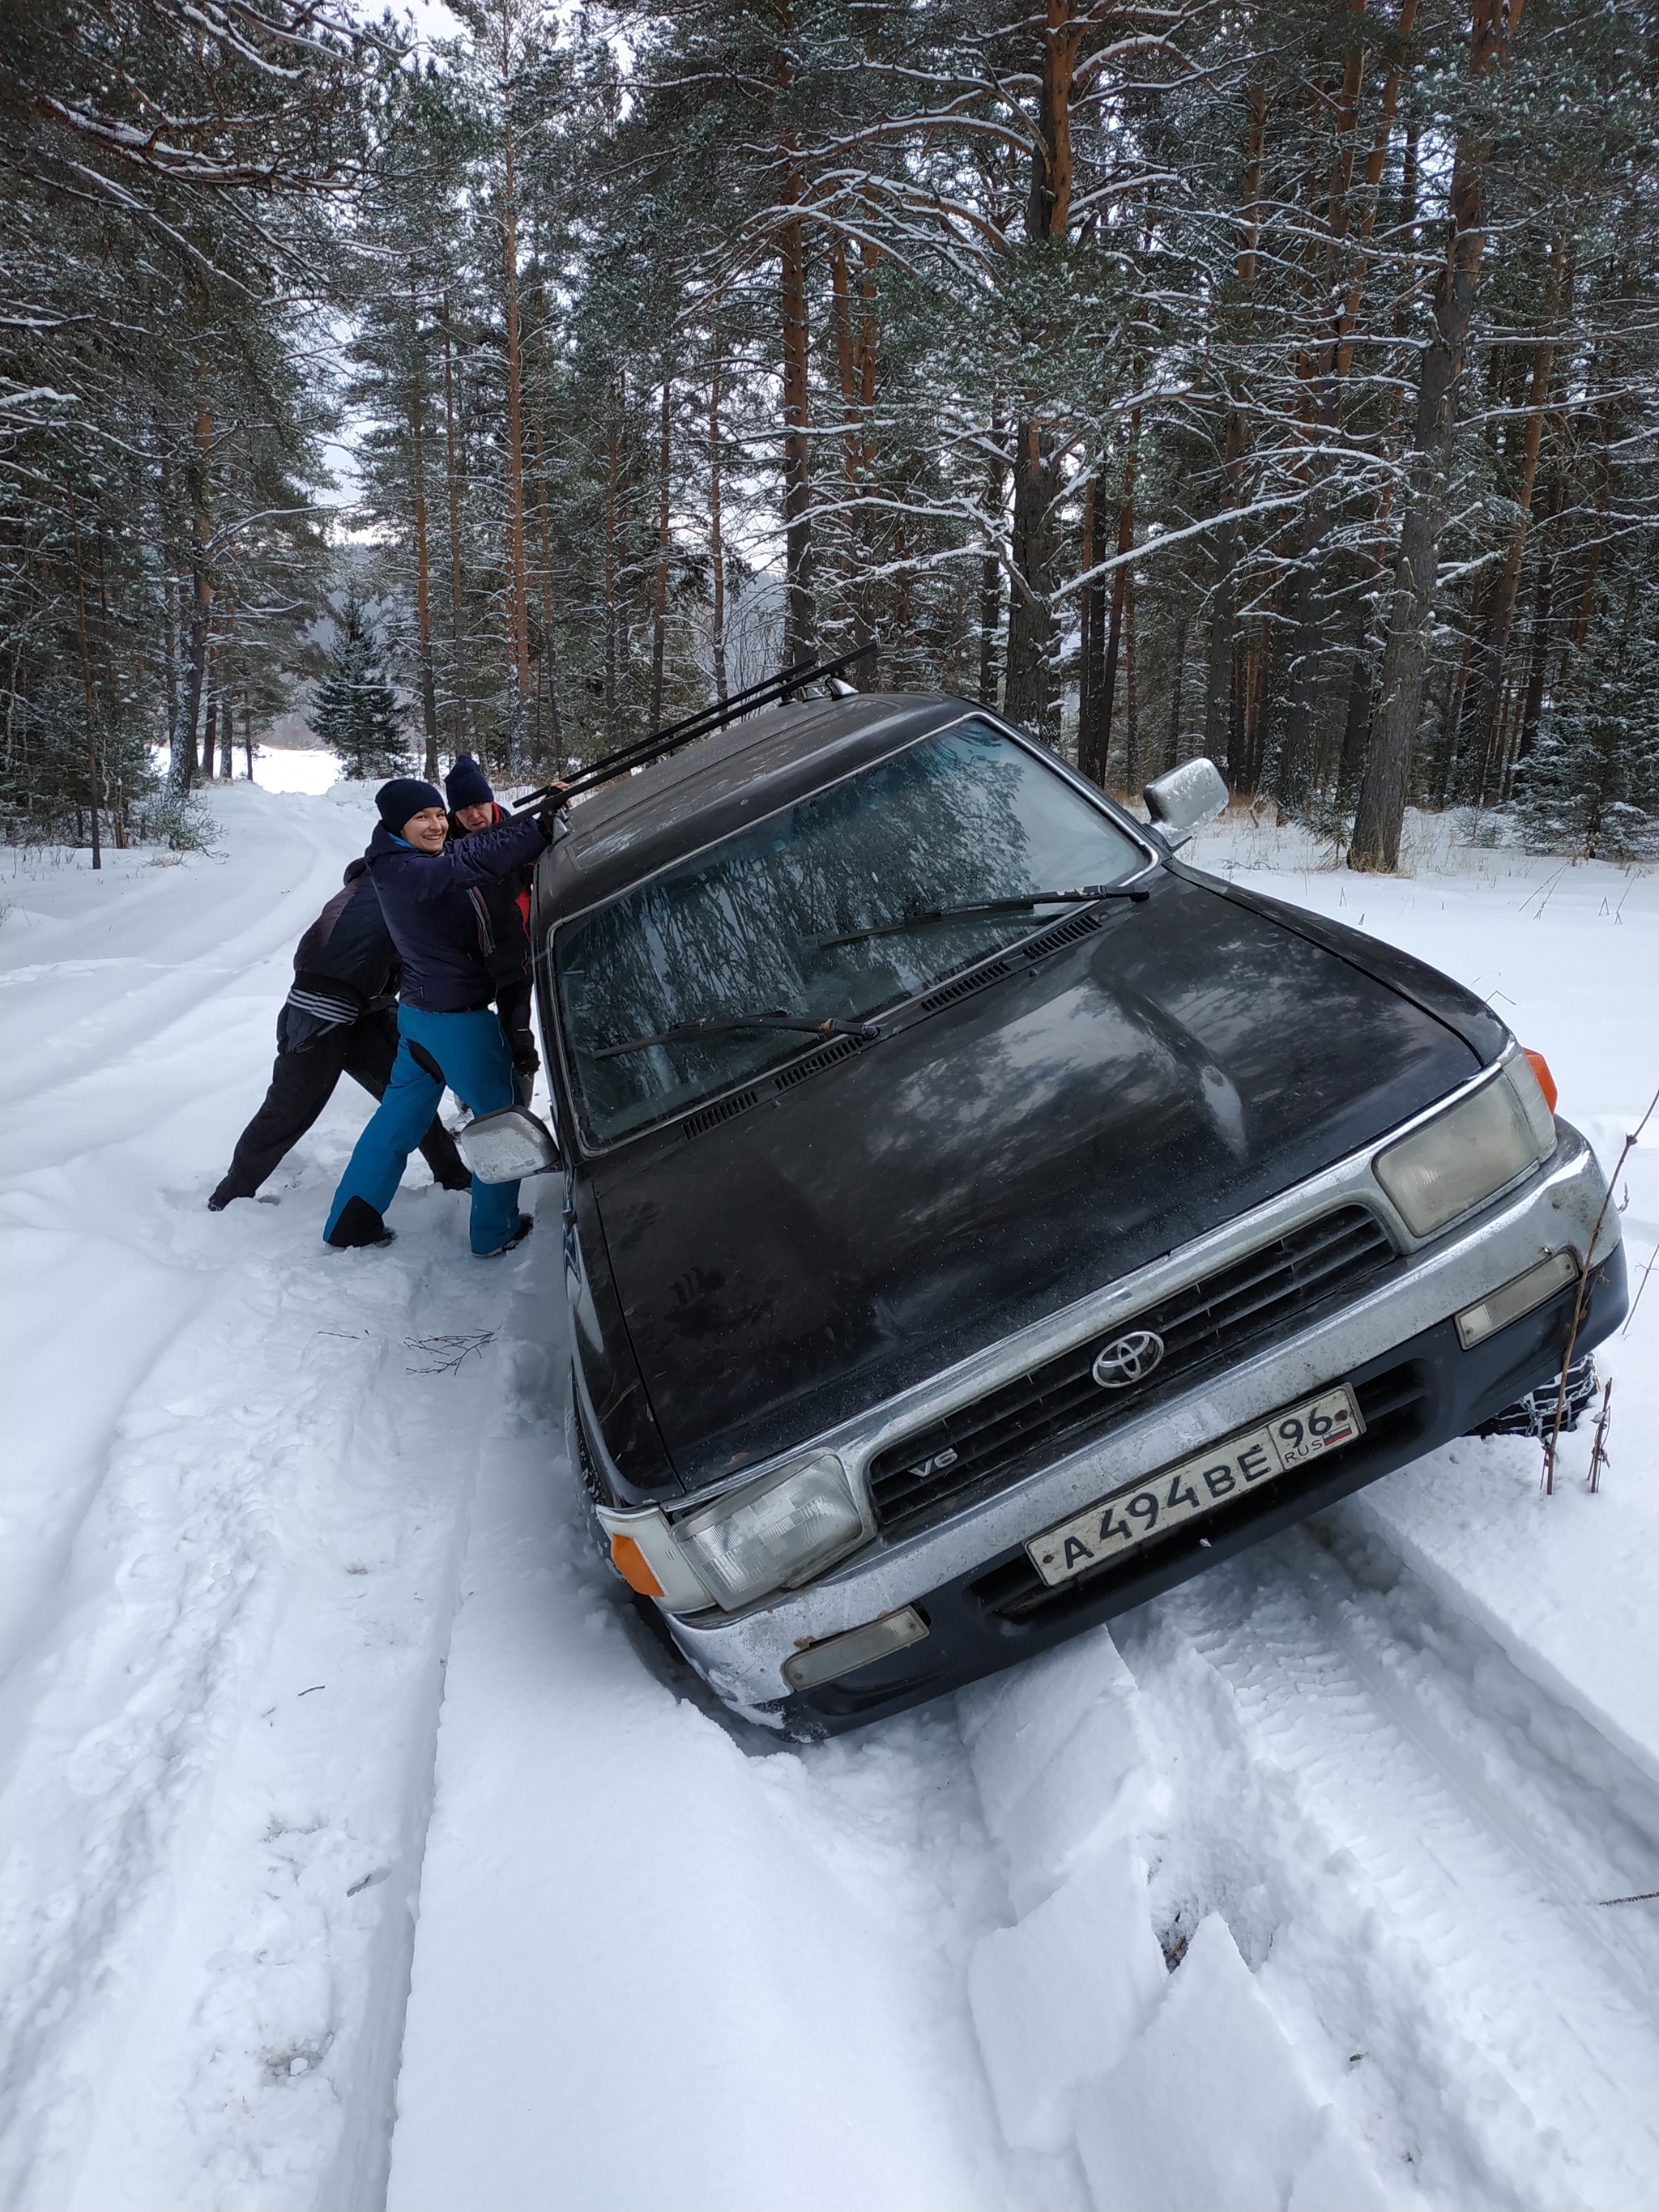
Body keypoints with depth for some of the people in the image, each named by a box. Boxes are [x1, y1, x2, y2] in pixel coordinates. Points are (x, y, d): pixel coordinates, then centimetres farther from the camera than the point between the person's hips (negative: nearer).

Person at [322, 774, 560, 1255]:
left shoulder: (412, 864, 8)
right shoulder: (407, 871, -23)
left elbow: (477, 844, 9)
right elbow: (475, 862, -38)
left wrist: (538, 820, -5)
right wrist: (544, 824, -40)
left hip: (417, 1013, 9)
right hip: (458, 1019, -9)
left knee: (399, 1116, 18)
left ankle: (350, 1222, 26)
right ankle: (496, 1232, 16)